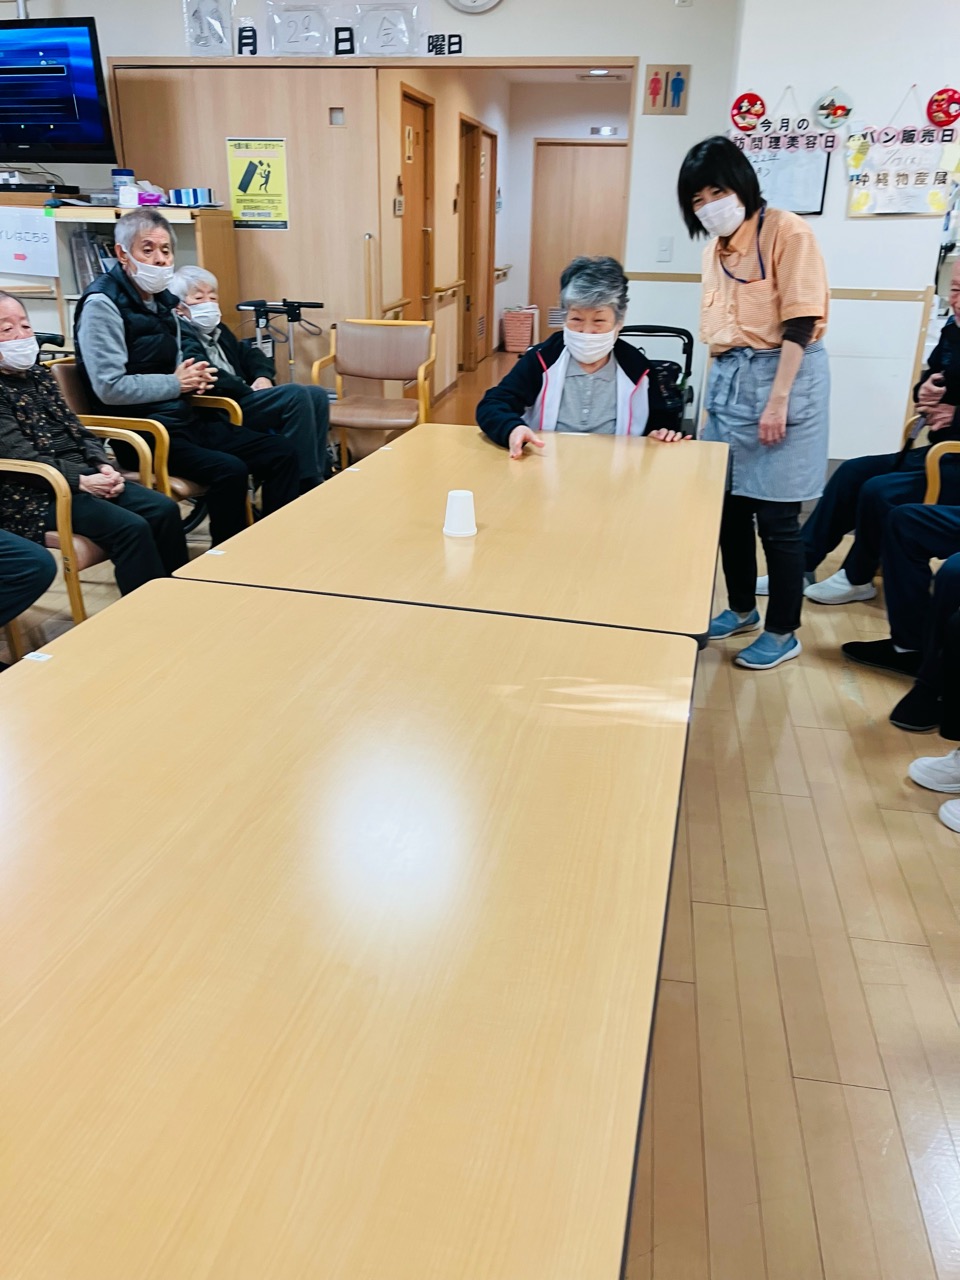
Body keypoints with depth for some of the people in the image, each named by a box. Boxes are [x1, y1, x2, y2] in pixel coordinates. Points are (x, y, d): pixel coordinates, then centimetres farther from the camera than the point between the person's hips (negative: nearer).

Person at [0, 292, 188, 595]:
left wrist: (104, 467, -3)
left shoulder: (41, 376, 17)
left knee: (164, 510, -11)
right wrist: (81, 481, -21)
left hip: (83, 476, 8)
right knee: (131, 527, -27)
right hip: (34, 495, -8)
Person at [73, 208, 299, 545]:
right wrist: (177, 384, -10)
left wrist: (193, 378, 4)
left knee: (282, 452, -2)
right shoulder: (102, 303, -11)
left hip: (184, 419, 9)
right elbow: (110, 388, -20)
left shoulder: (162, 299, 15)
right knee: (229, 470, -30)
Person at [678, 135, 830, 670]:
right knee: (729, 505, 9)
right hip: (728, 379, 7)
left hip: (784, 376, -7)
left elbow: (800, 323, -14)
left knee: (776, 516, -4)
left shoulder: (786, 231, -7)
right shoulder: (715, 248, 13)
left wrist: (777, 401, -19)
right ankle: (742, 608, 27)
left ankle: (784, 632, 10)